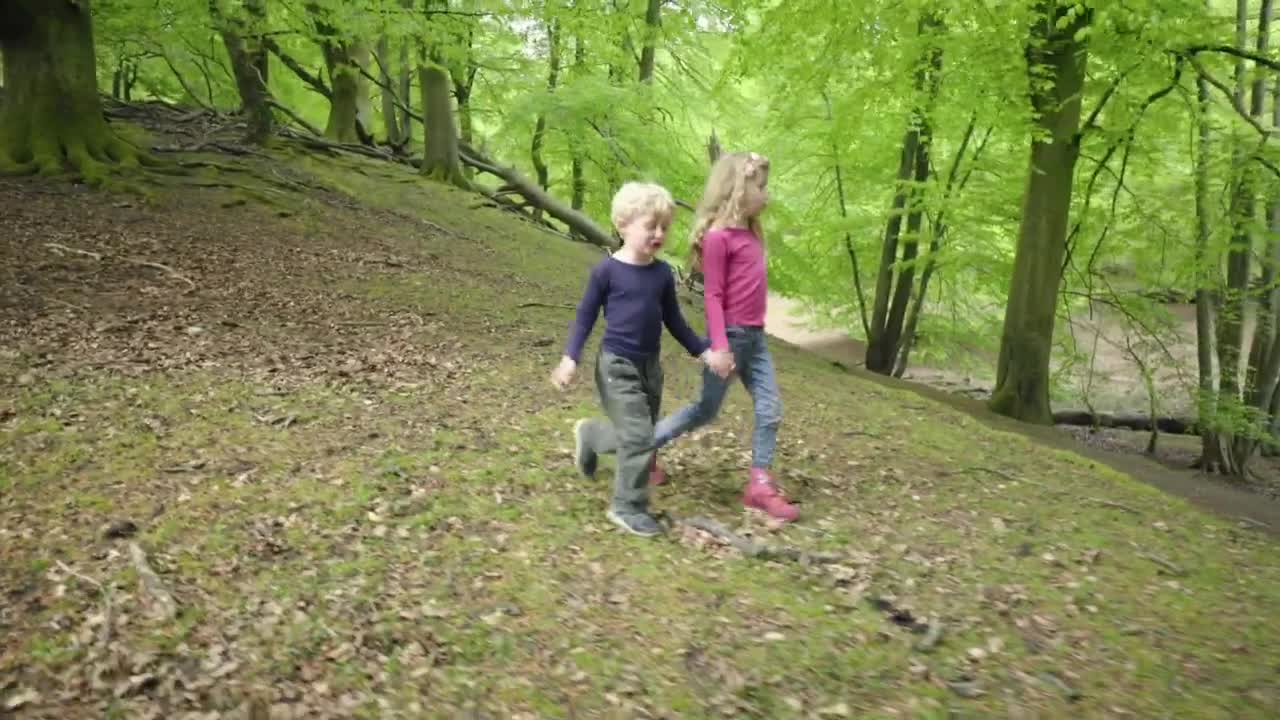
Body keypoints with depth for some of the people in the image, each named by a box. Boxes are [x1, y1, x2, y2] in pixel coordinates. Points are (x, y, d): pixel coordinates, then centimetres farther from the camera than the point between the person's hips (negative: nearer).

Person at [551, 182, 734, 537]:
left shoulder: (663, 273, 4)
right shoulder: (608, 270, -12)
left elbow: (674, 320, 13)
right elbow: (585, 316, -6)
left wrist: (705, 352, 8)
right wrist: (570, 358, -15)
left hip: (650, 366, 6)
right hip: (617, 365, -6)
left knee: (639, 437, 15)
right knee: (639, 437, -11)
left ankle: (589, 434, 44)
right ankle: (628, 507, 6)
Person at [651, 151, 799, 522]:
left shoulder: (750, 232, 10)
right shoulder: (718, 235, -16)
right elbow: (712, 296, -18)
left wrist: (754, 330, 14)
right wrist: (719, 346, -21)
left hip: (755, 336, 8)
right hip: (731, 335, -8)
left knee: (770, 410, 5)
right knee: (706, 410, 6)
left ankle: (760, 485, 13)